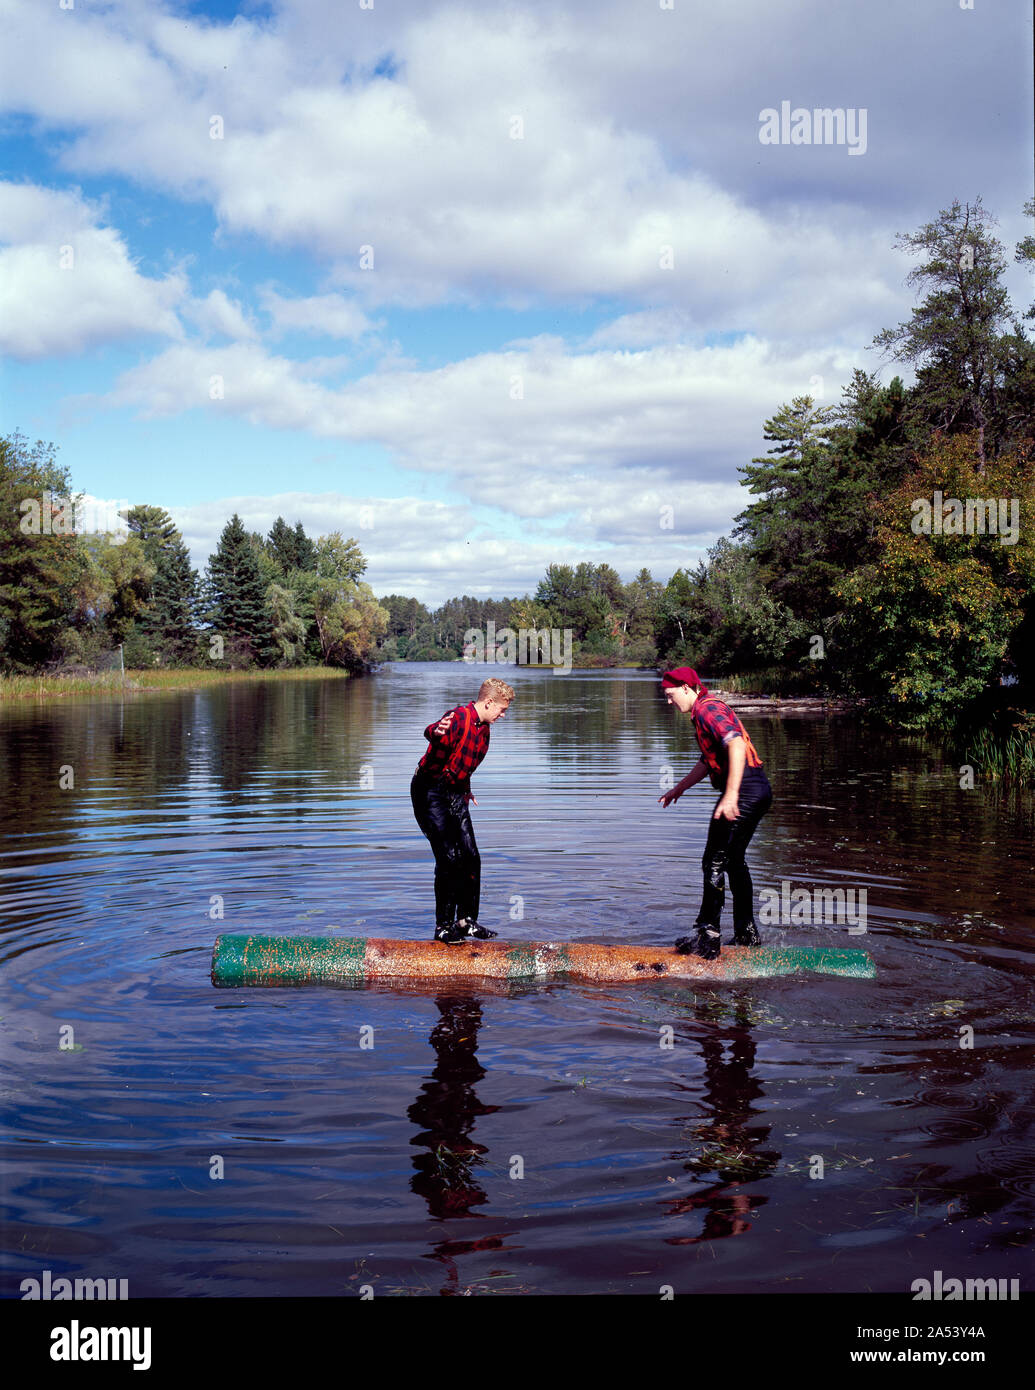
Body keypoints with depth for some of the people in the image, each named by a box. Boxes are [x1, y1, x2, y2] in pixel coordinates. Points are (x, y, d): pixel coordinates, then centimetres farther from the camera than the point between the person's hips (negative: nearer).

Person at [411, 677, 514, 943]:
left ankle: (466, 921, 16)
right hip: (431, 791, -9)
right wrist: (437, 731, -65)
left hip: (455, 795, 9)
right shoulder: (459, 717, -19)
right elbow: (432, 732, -42)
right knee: (449, 859, -11)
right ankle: (443, 926, -1)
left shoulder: (484, 729, 9)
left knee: (471, 858, 5)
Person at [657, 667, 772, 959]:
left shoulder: (708, 708, -11)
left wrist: (730, 795, -33)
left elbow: (736, 745, -27)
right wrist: (679, 788, 39)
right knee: (734, 860, 21)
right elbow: (708, 761, 32)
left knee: (714, 863, -6)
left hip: (744, 790, -11)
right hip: (759, 790, 11)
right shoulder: (706, 710, 21)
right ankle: (747, 934, 29)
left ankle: (708, 938, -4)